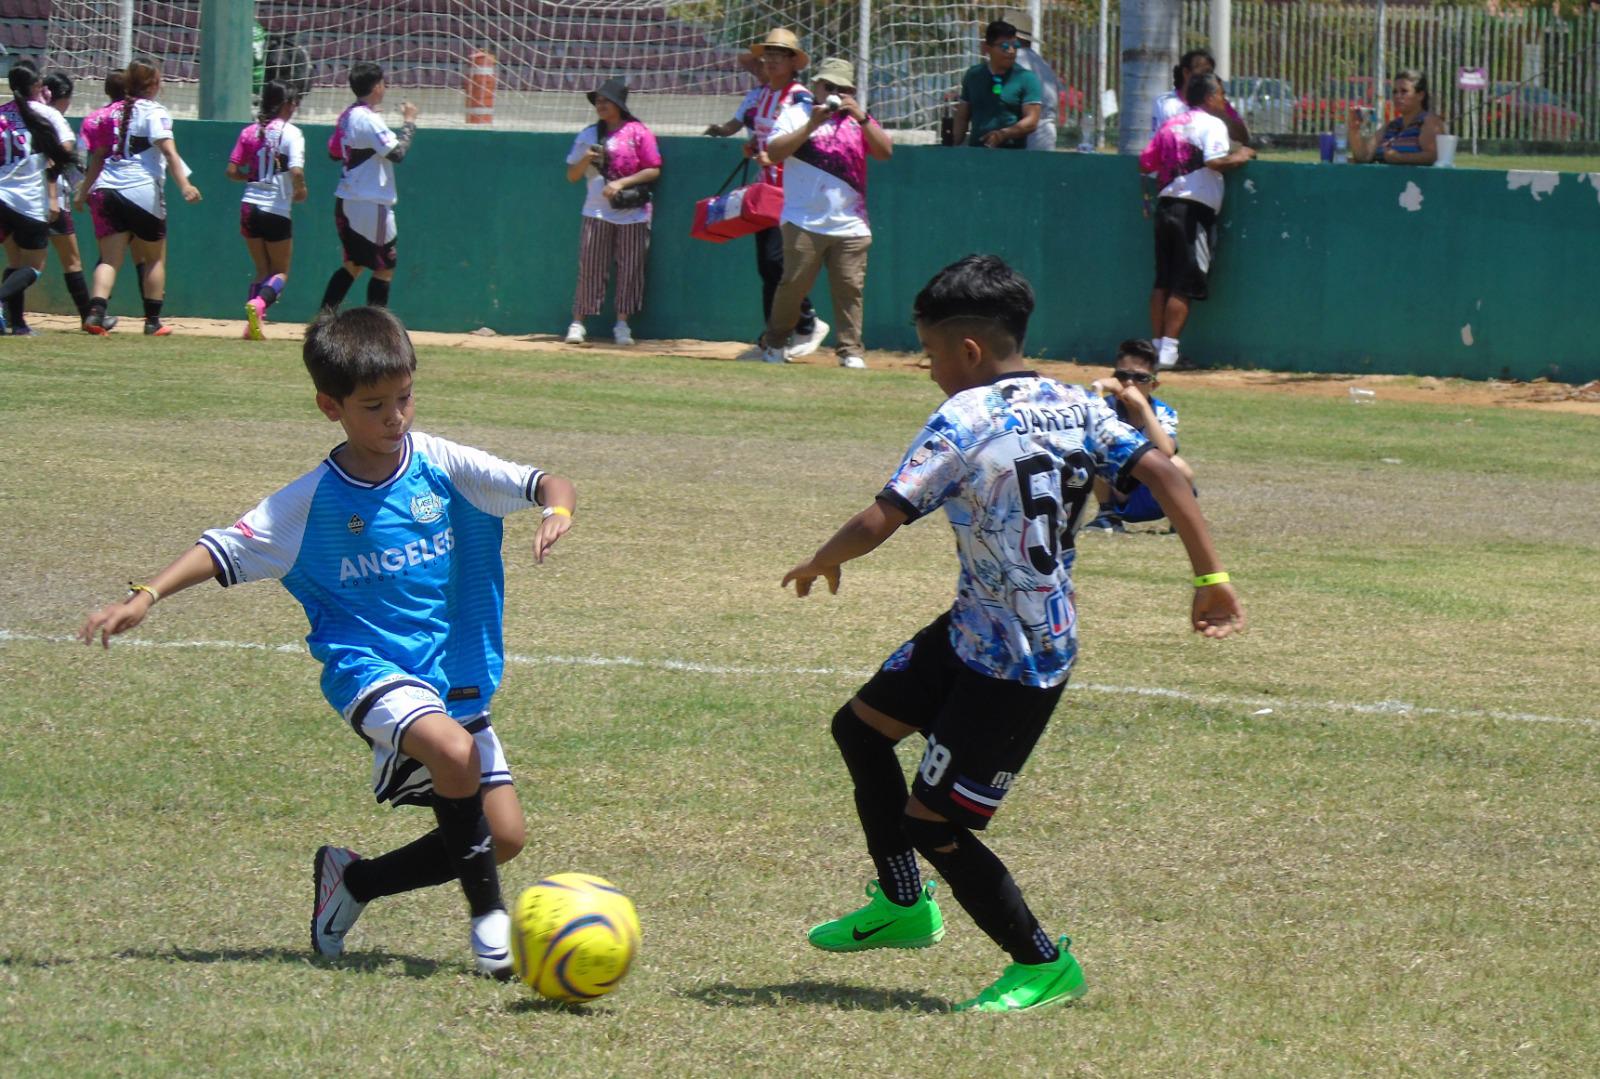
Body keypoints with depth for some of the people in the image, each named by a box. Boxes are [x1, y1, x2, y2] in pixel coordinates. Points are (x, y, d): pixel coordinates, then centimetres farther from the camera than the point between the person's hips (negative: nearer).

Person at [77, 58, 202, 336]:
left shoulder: (113, 112, 15)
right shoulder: (154, 111, -2)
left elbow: (97, 157, 21)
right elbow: (168, 150, -16)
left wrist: (84, 190, 32)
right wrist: (184, 185, -25)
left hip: (105, 190, 4)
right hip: (143, 193, -4)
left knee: (110, 259, 0)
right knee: (155, 258, 13)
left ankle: (96, 311, -23)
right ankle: (153, 321, 15)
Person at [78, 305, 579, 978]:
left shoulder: (443, 466, -1)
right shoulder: (315, 500, -3)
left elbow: (541, 485, -4)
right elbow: (227, 548, -1)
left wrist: (558, 509, -28)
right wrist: (145, 598, -12)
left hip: (457, 676, 4)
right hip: (369, 665, -4)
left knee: (503, 837, -2)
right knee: (454, 753, -34)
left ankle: (354, 881, 19)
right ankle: (487, 912, -16)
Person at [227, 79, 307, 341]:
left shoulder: (249, 132, 6)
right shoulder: (290, 133, -9)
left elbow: (232, 171, 3)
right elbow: (296, 171, -20)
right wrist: (300, 191, -1)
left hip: (249, 208, 5)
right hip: (276, 211, -5)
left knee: (262, 270, 17)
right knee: (280, 272, 8)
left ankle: (253, 323, 2)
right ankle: (258, 304, -21)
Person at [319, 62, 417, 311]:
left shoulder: (346, 116, 10)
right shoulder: (369, 120, -17)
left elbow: (334, 152, 19)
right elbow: (397, 153, -20)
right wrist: (409, 123, -9)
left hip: (346, 203, 9)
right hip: (371, 205, -9)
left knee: (353, 265, 17)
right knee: (384, 269, 0)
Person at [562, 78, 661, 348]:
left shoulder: (638, 133, 0)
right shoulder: (588, 135, 10)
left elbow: (653, 170, -4)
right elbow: (572, 176, 11)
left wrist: (621, 183, -14)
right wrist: (586, 159, -10)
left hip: (632, 213, -2)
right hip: (597, 212, 2)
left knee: (630, 269, 0)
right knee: (589, 268, -4)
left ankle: (622, 324, 9)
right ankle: (577, 324, -1)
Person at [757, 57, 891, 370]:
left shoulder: (858, 119, 15)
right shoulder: (797, 114, 7)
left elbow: (885, 152, 0)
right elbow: (774, 152, -7)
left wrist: (861, 118, -11)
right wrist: (811, 126, -15)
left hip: (850, 226, 2)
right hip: (804, 223, -2)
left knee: (849, 288, -2)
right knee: (793, 283, -2)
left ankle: (851, 351, 1)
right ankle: (773, 344, 13)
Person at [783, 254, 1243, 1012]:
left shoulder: (963, 421, -18)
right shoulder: (1074, 407, 2)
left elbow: (878, 523, -21)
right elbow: (1164, 476, -6)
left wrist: (819, 565, -1)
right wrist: (1211, 578, -4)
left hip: (1010, 671, -9)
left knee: (932, 823, 0)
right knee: (861, 725, 21)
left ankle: (1043, 964, 11)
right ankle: (903, 905, 33)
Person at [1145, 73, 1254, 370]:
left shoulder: (1173, 122, 16)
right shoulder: (1212, 124, -6)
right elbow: (1214, 162, -20)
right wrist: (1236, 158, -5)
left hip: (1166, 203, 7)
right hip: (1194, 210, -7)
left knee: (1163, 281, 11)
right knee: (1185, 284, -5)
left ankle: (1157, 345, 12)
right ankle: (1168, 349, -9)